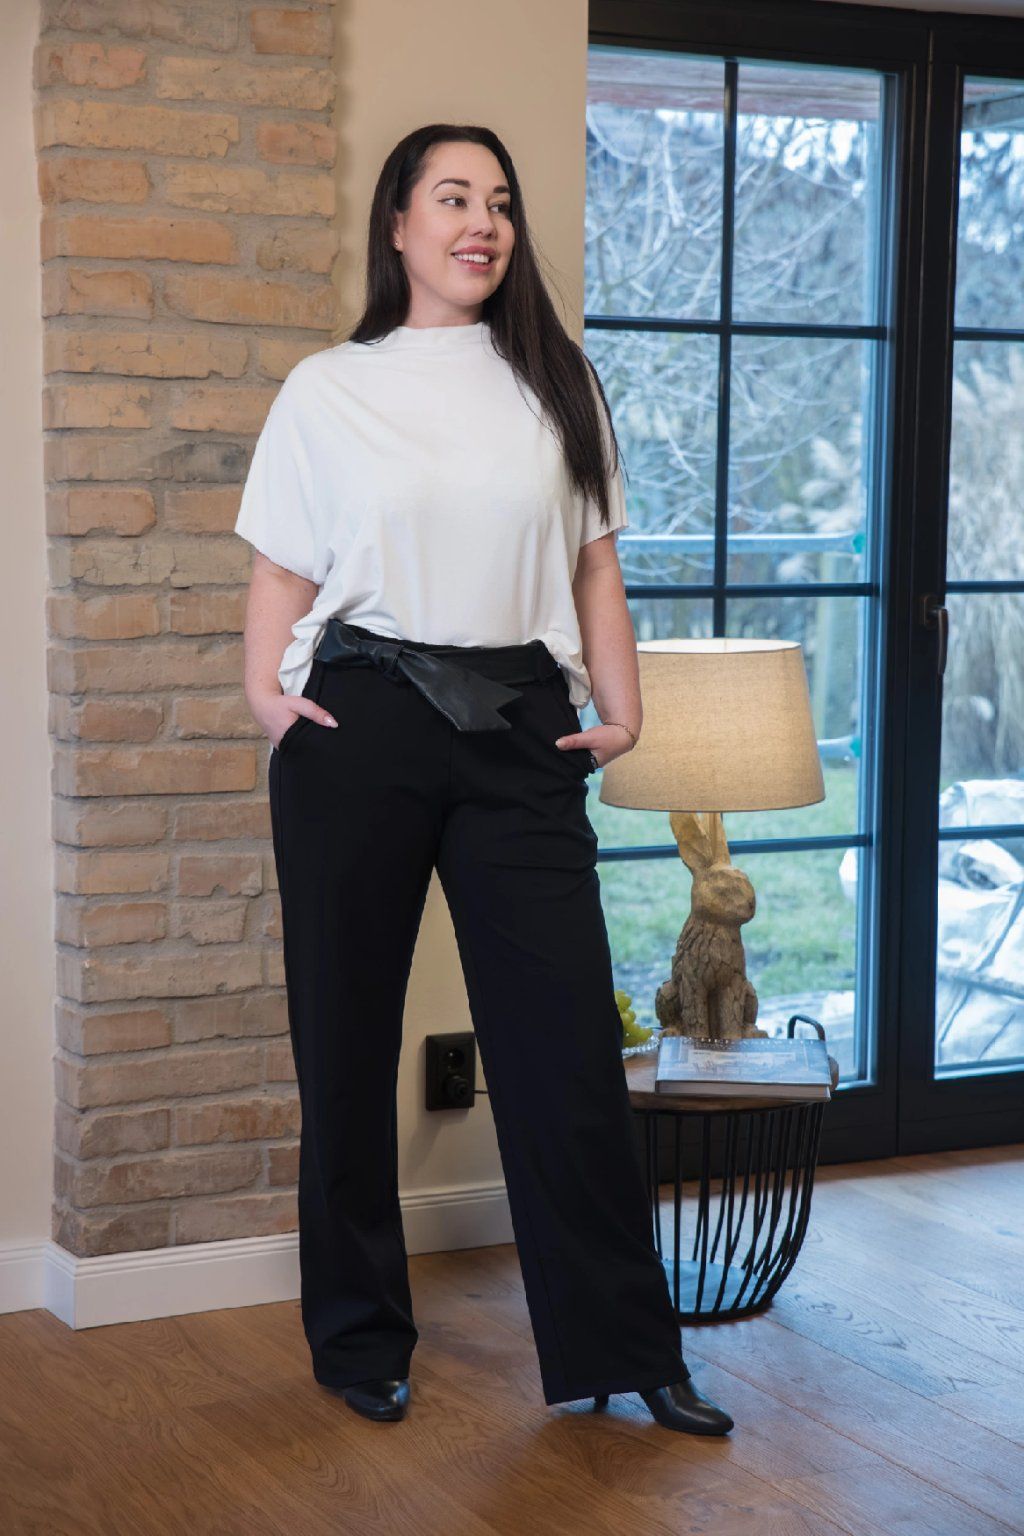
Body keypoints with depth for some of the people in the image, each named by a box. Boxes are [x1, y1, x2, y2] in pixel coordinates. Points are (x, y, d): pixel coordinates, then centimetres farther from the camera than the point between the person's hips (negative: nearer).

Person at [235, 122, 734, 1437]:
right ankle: (359, 1338, 20)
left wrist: (620, 707, 2)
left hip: (520, 732, 1)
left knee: (567, 1038, -1)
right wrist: (264, 691, -9)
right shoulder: (328, 389, 7)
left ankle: (622, 1349, 9)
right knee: (348, 1038, 5)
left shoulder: (556, 382, 12)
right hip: (359, 731, -1)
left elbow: (593, 561, 12)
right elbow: (282, 571, 6)